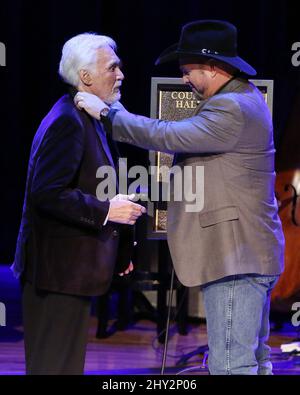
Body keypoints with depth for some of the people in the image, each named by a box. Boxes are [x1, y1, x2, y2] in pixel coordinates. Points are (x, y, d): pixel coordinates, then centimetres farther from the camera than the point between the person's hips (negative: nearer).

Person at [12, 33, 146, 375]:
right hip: (60, 270, -10)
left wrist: (117, 250, 22)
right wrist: (106, 210, -23)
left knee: (68, 362, 15)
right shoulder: (67, 121, -17)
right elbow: (47, 194, -25)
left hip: (69, 269, 10)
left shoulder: (84, 119, 16)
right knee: (54, 363, -5)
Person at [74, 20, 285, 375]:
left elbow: (168, 136, -24)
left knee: (229, 365, -9)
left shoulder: (231, 109, -19)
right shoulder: (244, 99, 16)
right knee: (253, 361, 16)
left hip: (235, 258, -11)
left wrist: (106, 113, -15)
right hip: (253, 254, 11)